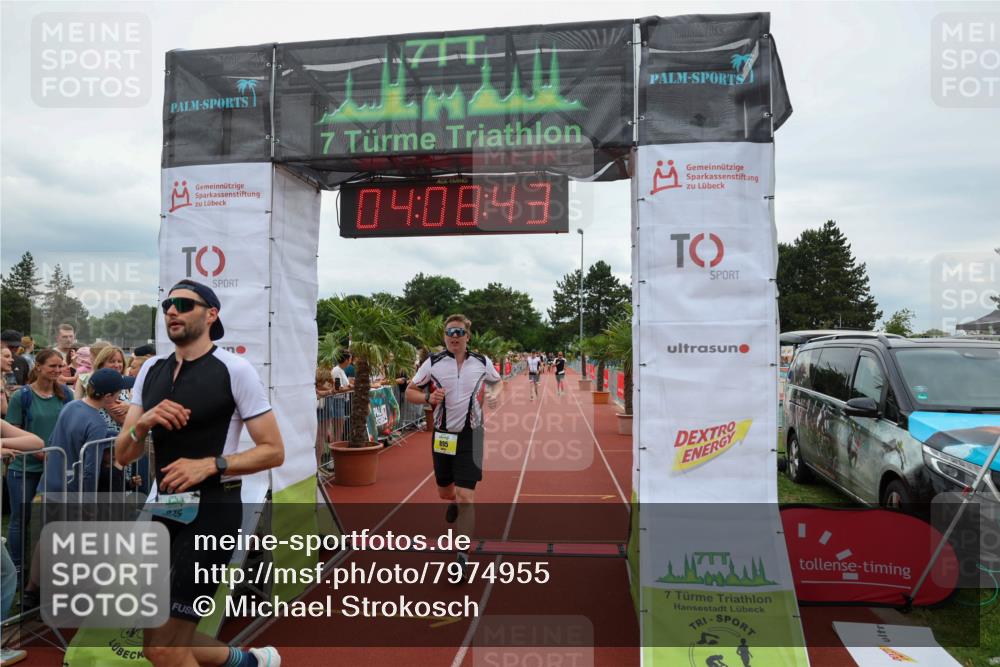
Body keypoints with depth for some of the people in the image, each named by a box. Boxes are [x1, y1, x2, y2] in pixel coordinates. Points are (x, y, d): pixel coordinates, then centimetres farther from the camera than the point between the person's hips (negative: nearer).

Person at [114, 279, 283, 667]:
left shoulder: (234, 369, -9)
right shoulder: (151, 371, 10)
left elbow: (273, 451, -9)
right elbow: (122, 457, 9)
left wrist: (211, 465, -20)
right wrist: (143, 423, -10)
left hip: (212, 510, -7)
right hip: (166, 510, 7)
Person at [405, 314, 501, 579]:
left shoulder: (482, 362, 0)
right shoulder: (433, 362, -3)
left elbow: (498, 382, 19)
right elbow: (410, 392, 4)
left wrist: (495, 395, -4)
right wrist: (428, 398, -17)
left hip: (470, 435, -1)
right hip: (442, 435, 2)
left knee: (466, 497, -10)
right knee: (445, 491, 18)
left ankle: (463, 555, 1)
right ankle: (453, 502, 56)